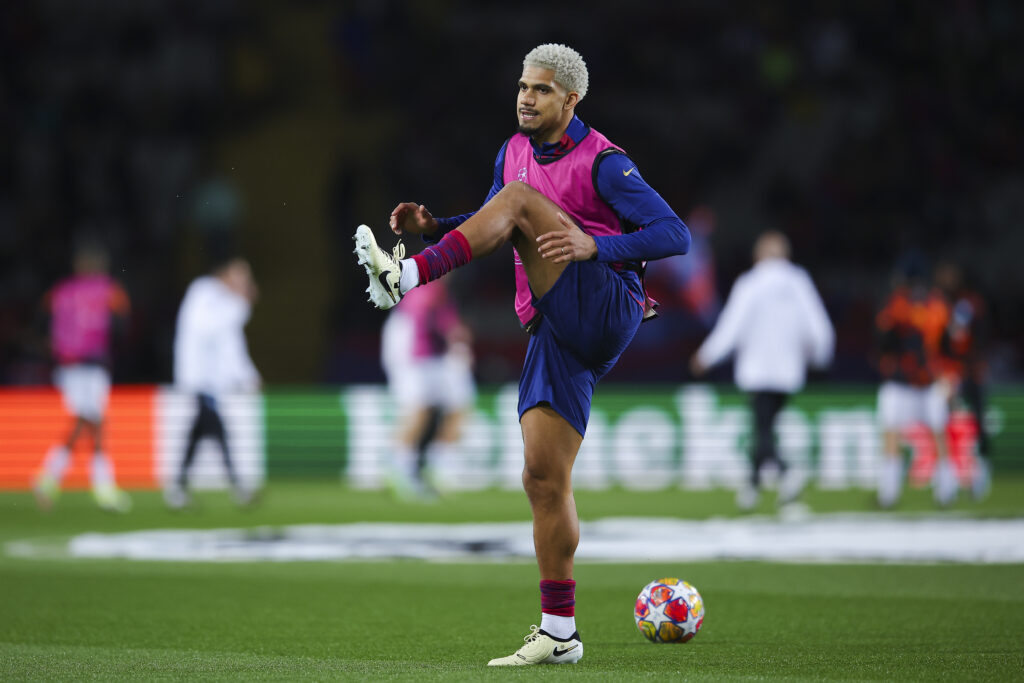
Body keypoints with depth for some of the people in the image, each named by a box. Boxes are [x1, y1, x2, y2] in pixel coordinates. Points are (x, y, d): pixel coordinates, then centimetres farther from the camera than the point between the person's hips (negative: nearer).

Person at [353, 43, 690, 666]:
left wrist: (593, 246, -25)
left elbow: (675, 236, -11)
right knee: (543, 479, -1)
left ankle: (407, 276, -34)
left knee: (520, 198, -20)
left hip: (605, 309, -7)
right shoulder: (514, 153, 16)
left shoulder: (601, 163, -6)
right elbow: (492, 228, 29)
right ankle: (559, 633, 3)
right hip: (554, 333, 7)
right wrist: (433, 225, 8)